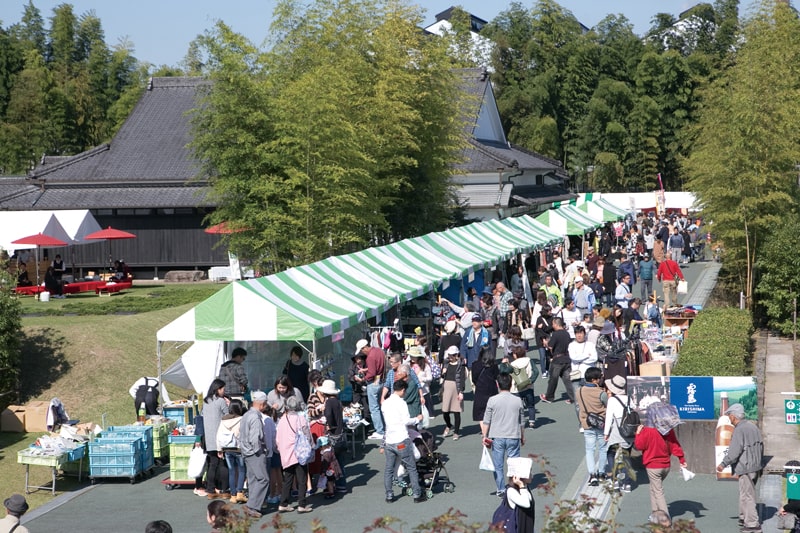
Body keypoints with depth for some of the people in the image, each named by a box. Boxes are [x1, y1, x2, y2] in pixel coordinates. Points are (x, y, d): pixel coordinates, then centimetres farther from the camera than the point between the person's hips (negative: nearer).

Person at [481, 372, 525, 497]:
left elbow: (486, 421, -4)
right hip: (514, 437, 1)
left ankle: (501, 490, 7)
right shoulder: (517, 400, -1)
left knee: (498, 465, 7)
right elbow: (521, 422, 7)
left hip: (497, 437, -1)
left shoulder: (492, 400, -6)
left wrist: (485, 436, 5)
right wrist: (522, 437, 18)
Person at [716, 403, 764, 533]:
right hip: (756, 466, 9)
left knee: (747, 495, -4)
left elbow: (734, 451, -21)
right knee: (745, 493, 21)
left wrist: (723, 464, -10)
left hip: (745, 468, -9)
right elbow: (761, 445, 17)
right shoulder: (752, 426, 11)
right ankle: (744, 517, 30)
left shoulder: (739, 430, -17)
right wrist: (759, 461, 27)